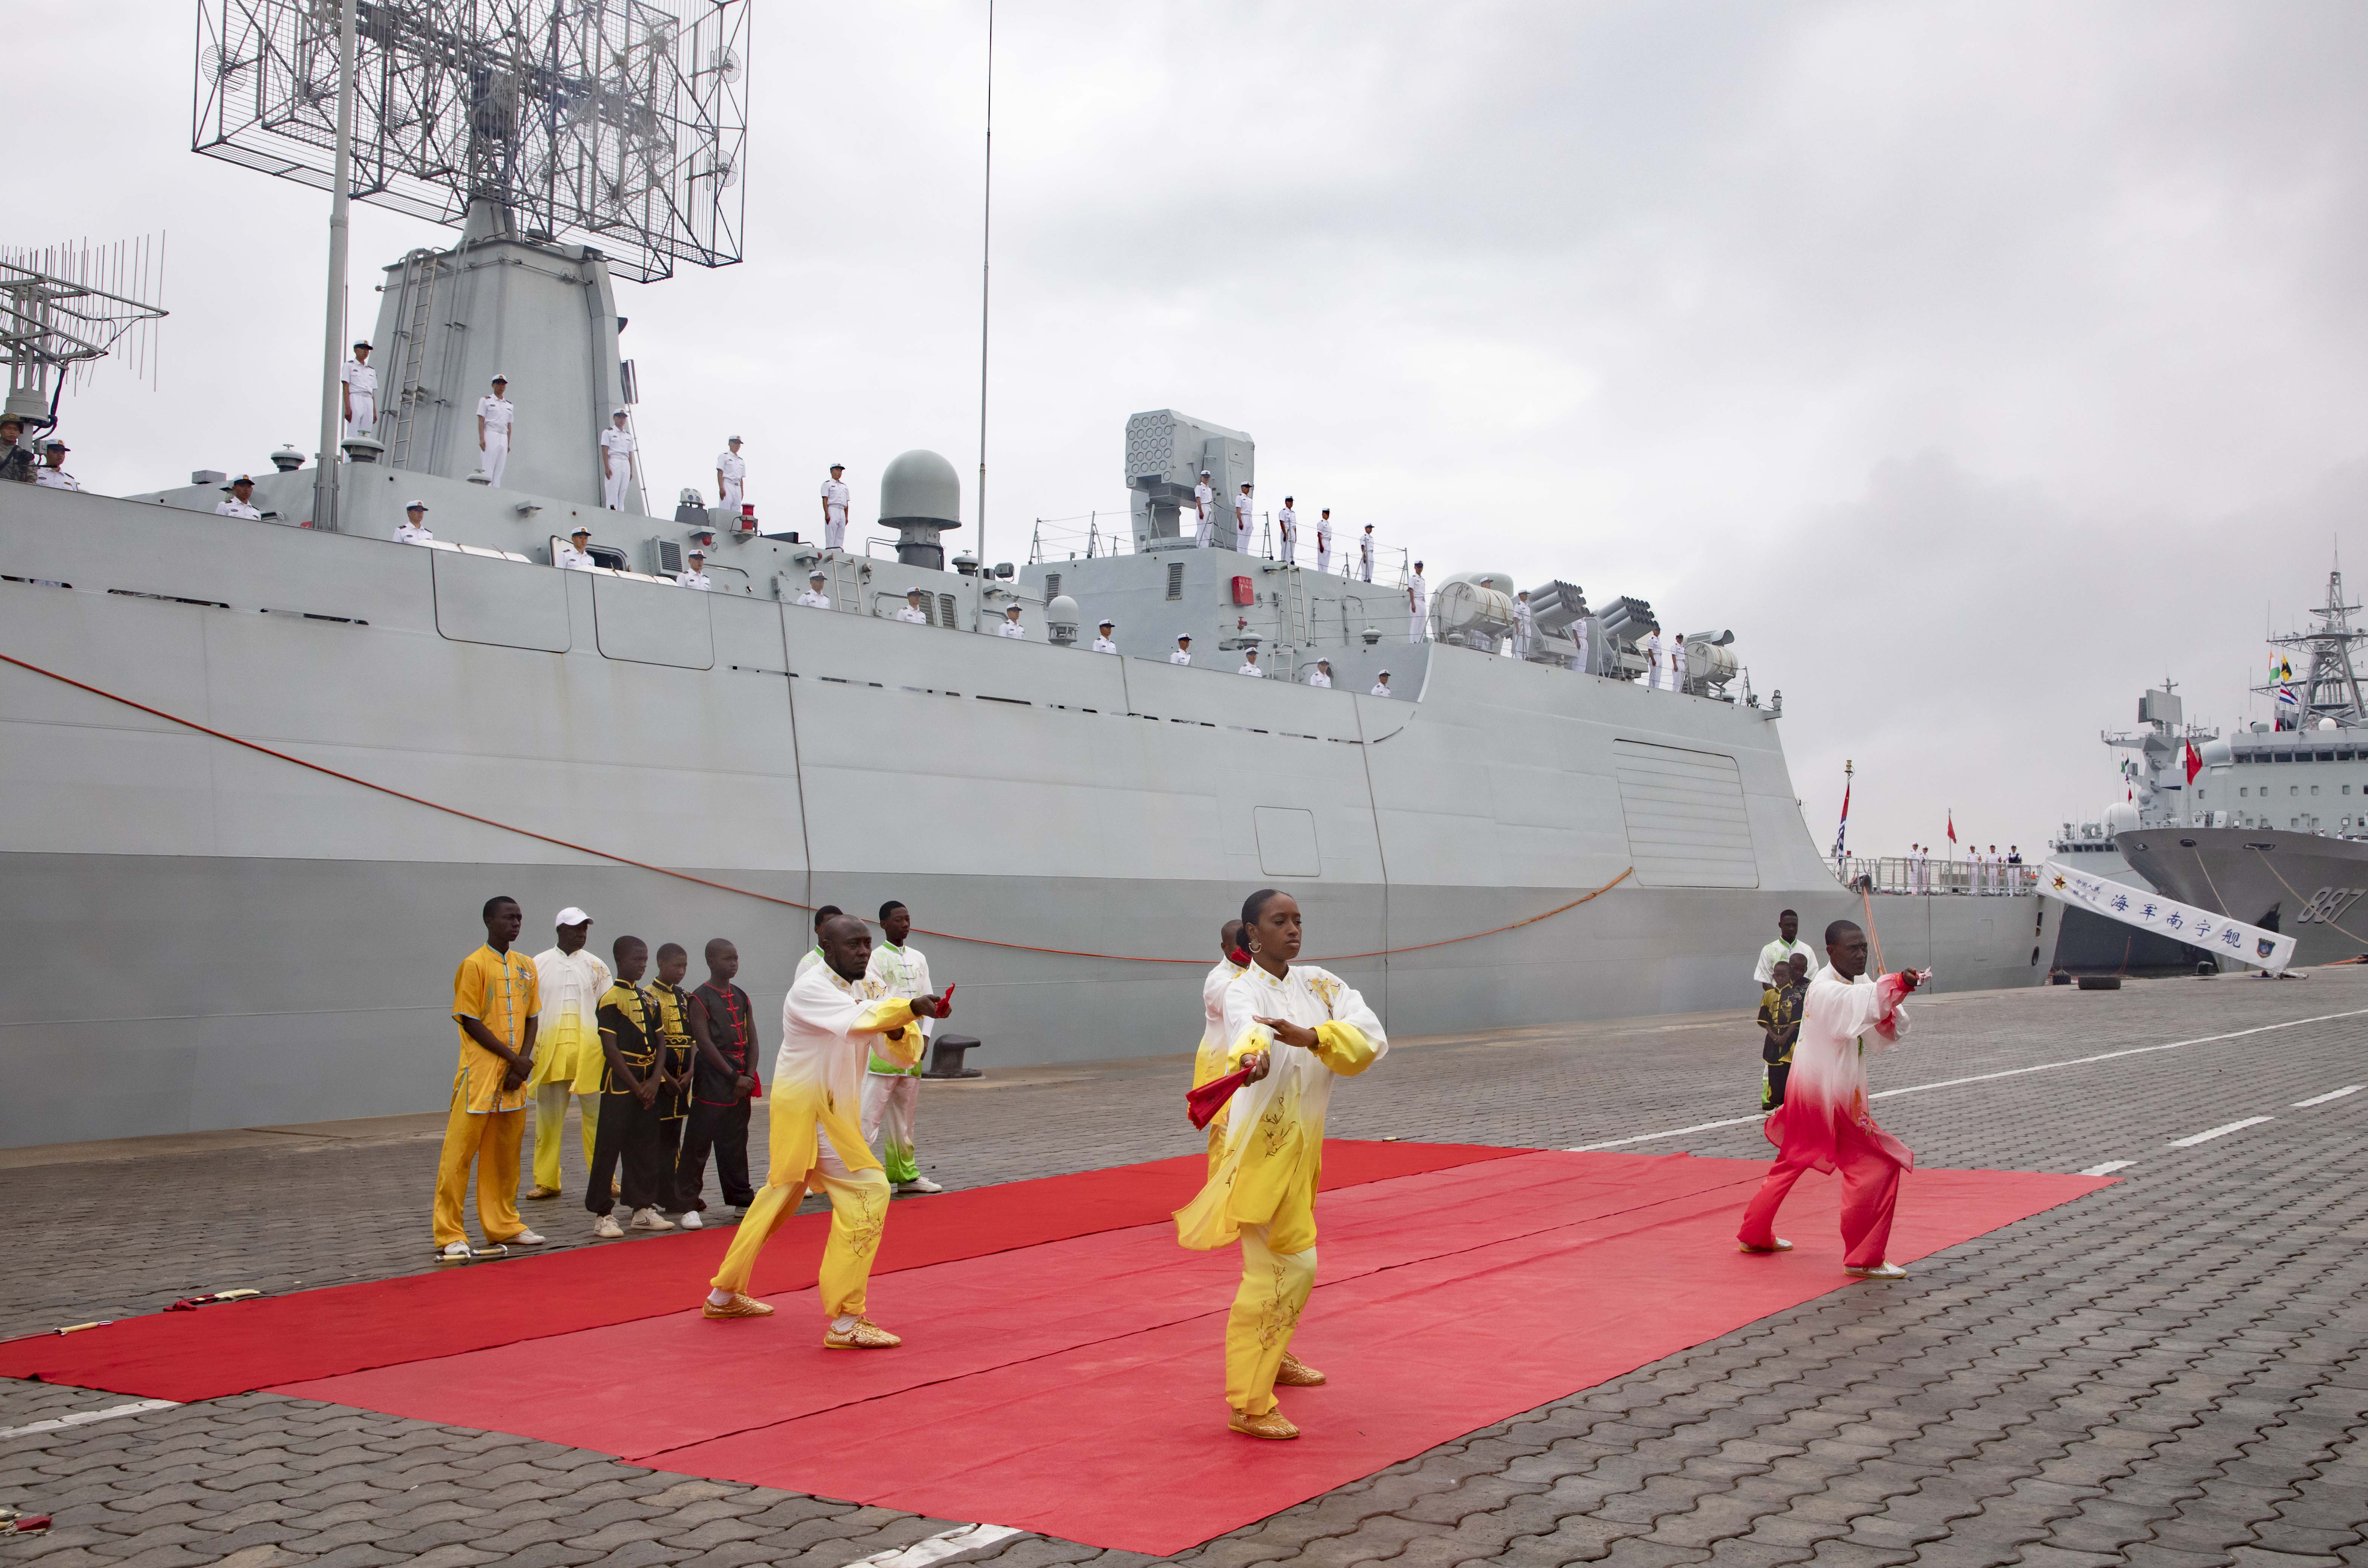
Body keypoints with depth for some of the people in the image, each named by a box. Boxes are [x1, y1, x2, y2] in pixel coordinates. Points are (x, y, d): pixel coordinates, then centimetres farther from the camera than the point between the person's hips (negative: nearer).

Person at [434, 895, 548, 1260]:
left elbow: (530, 1018, 12)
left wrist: (524, 1060, -5)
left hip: (514, 1075, 6)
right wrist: (513, 1058, -13)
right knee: (459, 1152, -4)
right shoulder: (474, 965, -8)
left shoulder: (526, 966, 11)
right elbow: (470, 1022, -11)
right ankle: (449, 1236, -1)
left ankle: (503, 1226, 21)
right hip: (480, 1073, -6)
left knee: (505, 1153, 12)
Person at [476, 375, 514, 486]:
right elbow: (481, 421, -2)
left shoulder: (509, 405, 21)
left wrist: (509, 444, 11)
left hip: (504, 438, 5)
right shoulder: (486, 401, 7)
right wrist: (481, 438, -13)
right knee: (487, 468, -13)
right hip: (490, 434, -5)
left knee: (500, 469, -2)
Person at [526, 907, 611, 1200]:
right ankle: (546, 1181, 13)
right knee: (548, 1117, 5)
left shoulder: (595, 965, 8)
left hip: (590, 1052, 0)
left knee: (596, 1115, 0)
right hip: (550, 1052, 0)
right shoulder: (539, 965, 7)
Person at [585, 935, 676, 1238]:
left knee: (646, 1148, 10)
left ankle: (644, 1208, 18)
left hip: (648, 1084, 7)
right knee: (609, 1148, -4)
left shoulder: (646, 998, 13)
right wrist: (635, 1086, -13)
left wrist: (655, 1079, -5)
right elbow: (610, 1047, -14)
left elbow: (659, 1042, 11)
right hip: (620, 1083, -7)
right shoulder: (612, 997, -9)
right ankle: (603, 1215, 0)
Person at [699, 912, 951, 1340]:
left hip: (831, 1111, 9)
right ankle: (846, 1323, -10)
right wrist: (911, 1006, -50)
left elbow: (905, 1051, -1)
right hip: (806, 1109, -9)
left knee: (781, 1196, 21)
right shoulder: (810, 991, -18)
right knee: (867, 1193, -15)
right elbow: (855, 1021, -38)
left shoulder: (869, 990, 6)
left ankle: (725, 1296, 39)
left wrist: (899, 1031, -23)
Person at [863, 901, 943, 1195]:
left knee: (905, 1116, 15)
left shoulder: (918, 958, 13)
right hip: (884, 1046, -7)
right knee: (870, 1114, -11)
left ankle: (905, 1174, 24)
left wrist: (925, 1035, 0)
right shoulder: (876, 958, -6)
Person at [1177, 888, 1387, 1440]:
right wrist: (1252, 1058, -64)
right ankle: (1248, 1405, -6)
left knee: (1288, 1263, 24)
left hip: (1301, 1145, 8)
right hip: (1263, 1147, -7)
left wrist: (1309, 1036, -30)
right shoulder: (1244, 992, -15)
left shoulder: (1319, 984, 4)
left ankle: (1272, 1358, 46)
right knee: (1286, 1266, -13)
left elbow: (1372, 1039, -12)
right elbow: (1248, 1029, -41)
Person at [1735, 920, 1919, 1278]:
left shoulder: (1857, 985, 10)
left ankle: (1755, 1235, 37)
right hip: (1825, 1096, -10)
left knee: (1792, 1164, 22)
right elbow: (1856, 1001, -44)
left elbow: (1880, 1038, 3)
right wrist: (1897, 985, -58)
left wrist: (1891, 1017, -19)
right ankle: (1864, 1259, -3)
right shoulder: (1825, 990, -19)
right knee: (1876, 1167, -10)